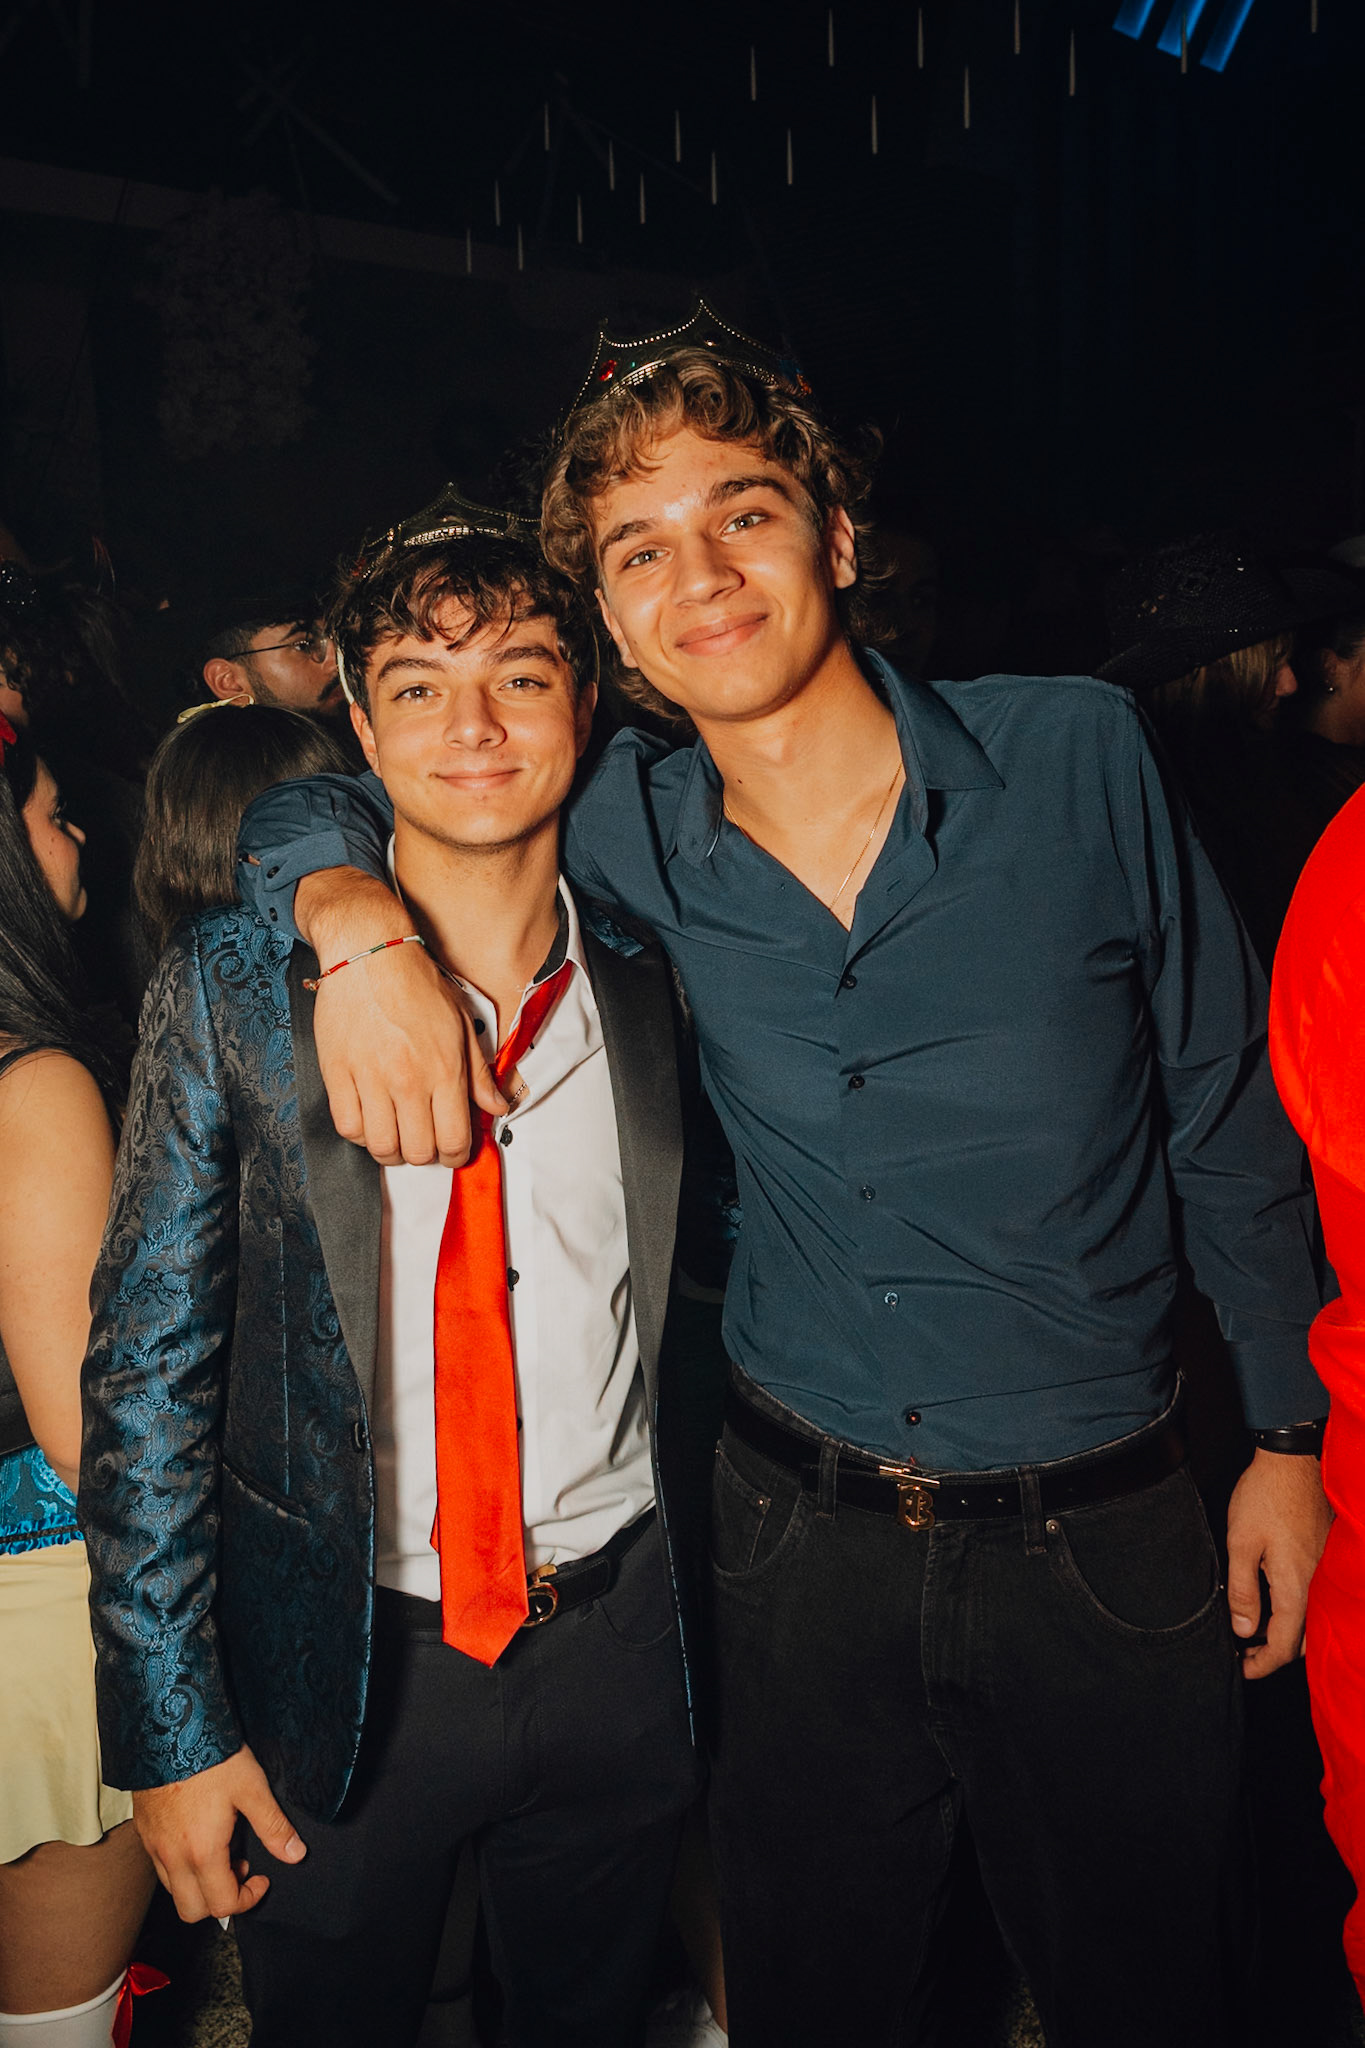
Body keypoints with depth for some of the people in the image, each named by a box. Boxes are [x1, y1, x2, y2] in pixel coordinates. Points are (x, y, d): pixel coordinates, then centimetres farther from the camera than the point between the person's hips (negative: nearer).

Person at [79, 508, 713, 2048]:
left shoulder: (648, 987, -3)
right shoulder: (235, 986, -11)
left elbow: (688, 1312, 6)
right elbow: (147, 1369, -10)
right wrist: (170, 1726, -10)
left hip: (619, 1648, 2)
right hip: (342, 1655, -2)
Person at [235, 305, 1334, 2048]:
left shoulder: (1077, 757, -11)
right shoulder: (640, 835, -7)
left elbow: (1225, 1120, -1)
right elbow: (303, 805, 5)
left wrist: (1288, 1432, 4)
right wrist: (359, 916, -18)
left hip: (1106, 1552, -1)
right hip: (803, 1545, 2)